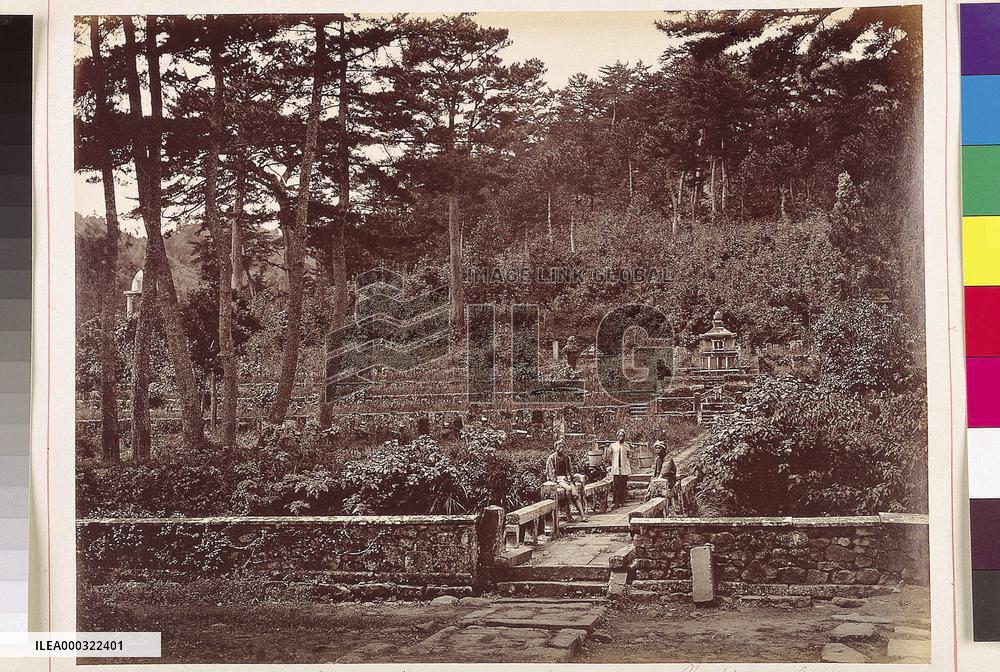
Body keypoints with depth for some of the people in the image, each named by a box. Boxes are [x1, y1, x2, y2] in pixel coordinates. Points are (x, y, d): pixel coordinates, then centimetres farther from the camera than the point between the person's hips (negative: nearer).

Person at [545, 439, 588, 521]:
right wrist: (555, 481, -13)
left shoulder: (566, 457, 15)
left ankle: (582, 514, -27)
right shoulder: (552, 458, 0)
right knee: (569, 489, -33)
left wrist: (570, 478, 4)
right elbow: (549, 471, -2)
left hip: (566, 478, 5)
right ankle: (568, 513, -27)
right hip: (557, 479, -5)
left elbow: (570, 470, 22)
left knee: (575, 493, -20)